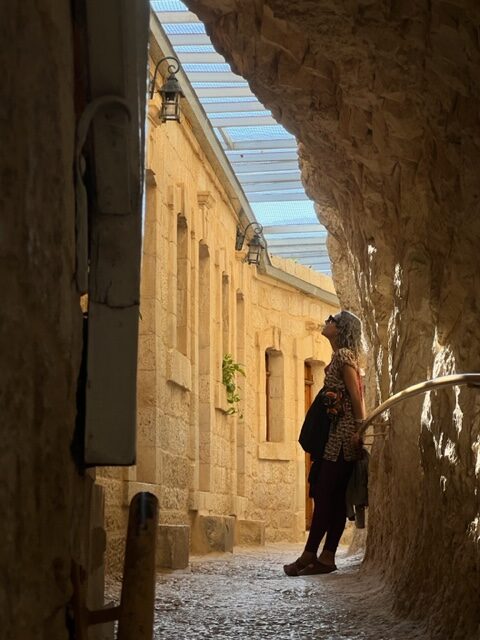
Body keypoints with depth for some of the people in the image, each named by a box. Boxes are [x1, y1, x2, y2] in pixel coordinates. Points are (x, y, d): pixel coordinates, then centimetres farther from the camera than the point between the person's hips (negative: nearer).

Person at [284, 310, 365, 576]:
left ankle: (309, 555, -10)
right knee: (334, 497, 5)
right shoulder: (339, 357, 19)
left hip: (342, 437, -9)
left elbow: (356, 396, -15)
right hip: (335, 437, 9)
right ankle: (326, 557, 5)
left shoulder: (343, 355, -8)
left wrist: (359, 430, -18)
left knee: (326, 495, -10)